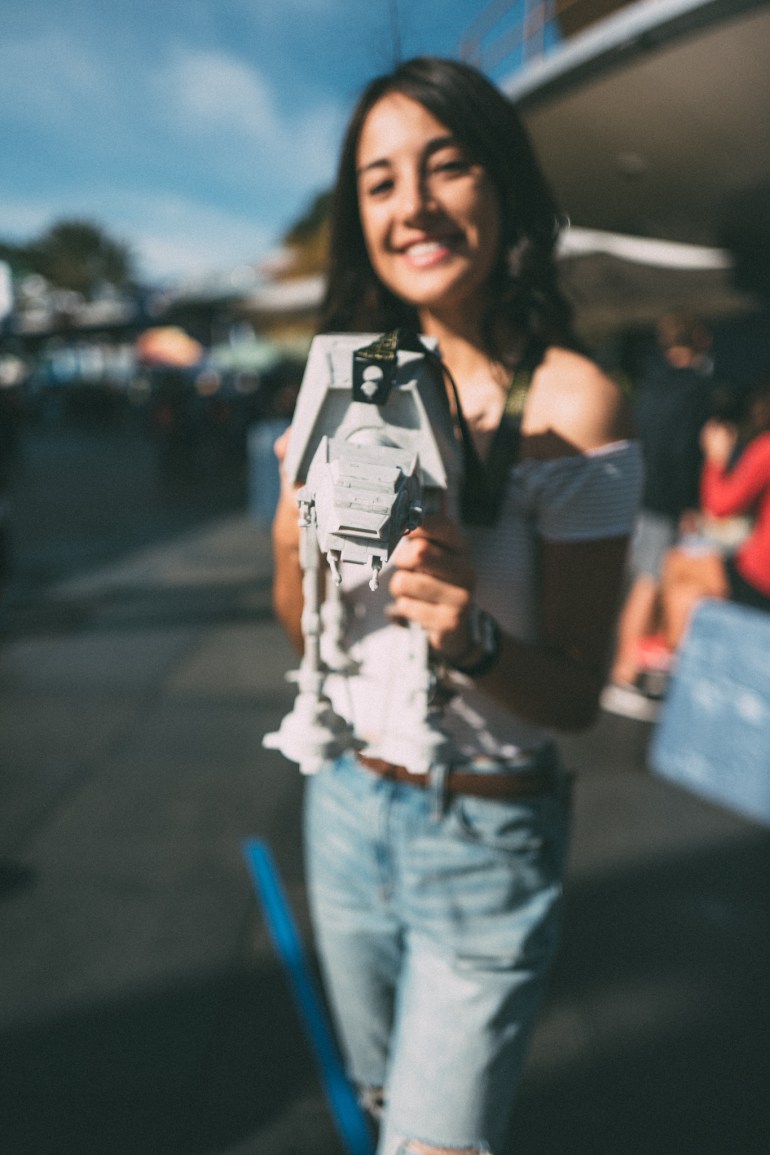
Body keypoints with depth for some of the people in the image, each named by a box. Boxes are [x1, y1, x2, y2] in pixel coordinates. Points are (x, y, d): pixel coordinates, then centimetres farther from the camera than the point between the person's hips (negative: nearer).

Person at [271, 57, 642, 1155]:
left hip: (485, 841, -5)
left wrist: (473, 636, -33)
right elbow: (304, 629, 3)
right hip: (347, 802, 5)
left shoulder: (570, 404, -17)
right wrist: (297, 546, -17)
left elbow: (577, 694, -14)